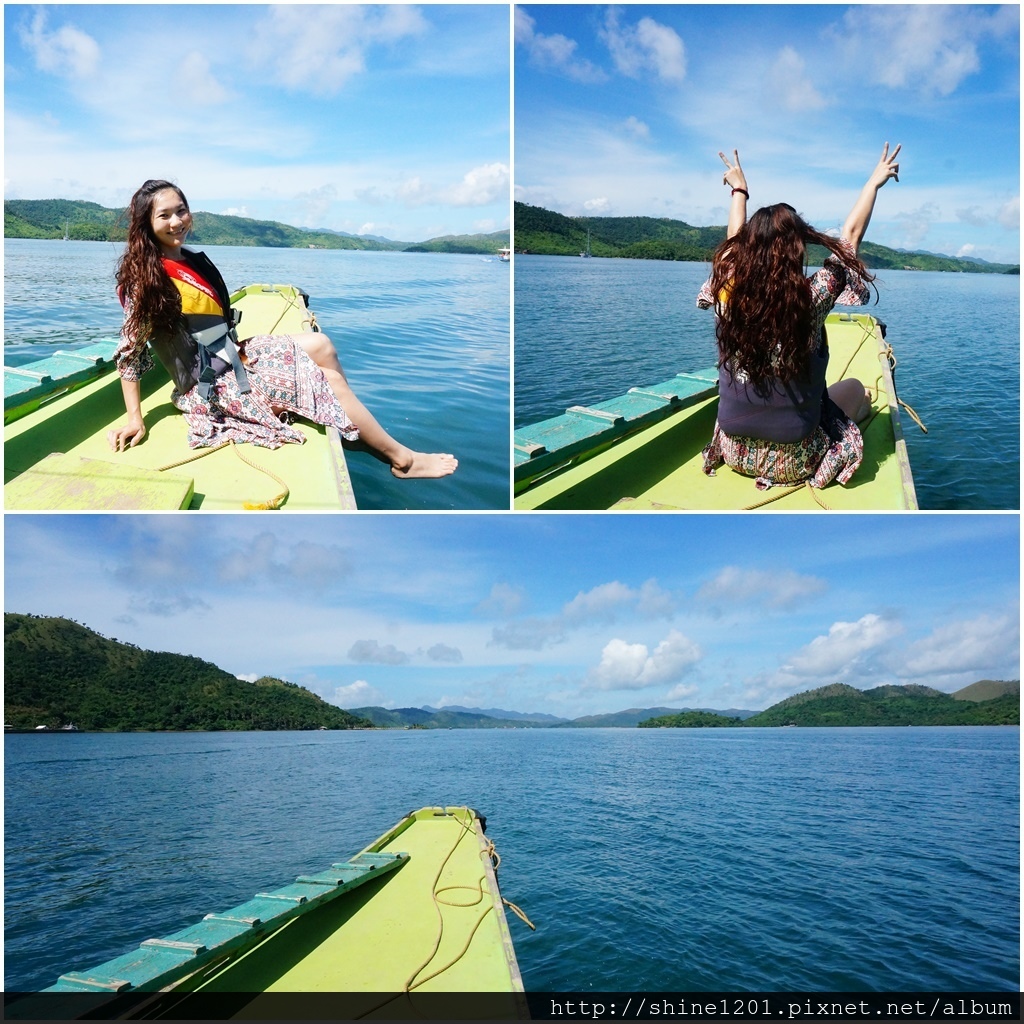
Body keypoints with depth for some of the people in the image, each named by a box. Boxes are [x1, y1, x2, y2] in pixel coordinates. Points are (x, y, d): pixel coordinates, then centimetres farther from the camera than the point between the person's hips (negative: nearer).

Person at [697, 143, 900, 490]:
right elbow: (851, 235, -2)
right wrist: (874, 182, 14)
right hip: (795, 462, -3)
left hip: (734, 454, 3)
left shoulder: (727, 292, -12)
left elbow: (736, 239, 10)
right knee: (856, 389, 25)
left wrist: (739, 190, 27)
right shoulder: (811, 297, -19)